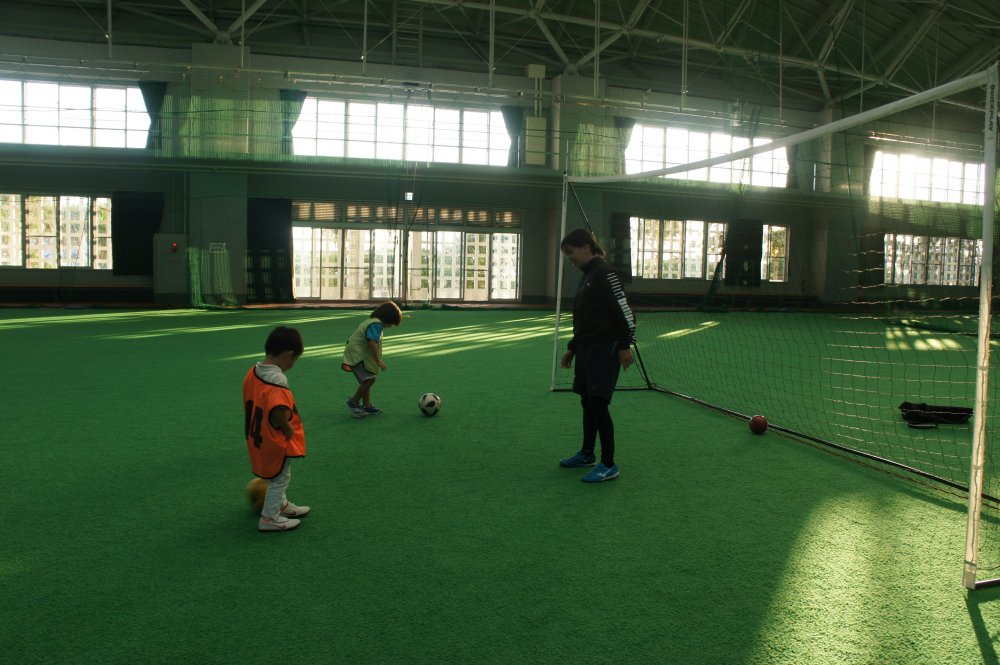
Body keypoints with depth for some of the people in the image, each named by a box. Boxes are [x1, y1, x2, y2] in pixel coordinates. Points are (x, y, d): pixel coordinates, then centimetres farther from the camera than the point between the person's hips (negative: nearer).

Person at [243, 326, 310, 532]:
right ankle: (270, 518, 24)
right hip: (276, 442, -9)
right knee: (280, 478, 12)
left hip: (258, 437, 9)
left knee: (276, 475, 27)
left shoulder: (253, 372, -1)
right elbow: (278, 410, -41)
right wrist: (287, 430, -23)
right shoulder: (276, 381, -28)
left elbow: (252, 405, 7)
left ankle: (281, 505, 46)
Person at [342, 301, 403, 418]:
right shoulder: (376, 324, -18)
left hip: (357, 354, 11)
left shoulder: (371, 321, 15)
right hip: (357, 354, -11)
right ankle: (354, 402, -2)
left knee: (367, 380, 16)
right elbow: (372, 342, -29)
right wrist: (378, 361, -27)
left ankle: (367, 406, 22)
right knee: (370, 378, -15)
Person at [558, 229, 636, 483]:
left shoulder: (604, 272, -12)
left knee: (598, 403, -8)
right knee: (587, 402, 15)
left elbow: (624, 310, -17)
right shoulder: (586, 275, 16)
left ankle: (608, 464, -1)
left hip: (605, 349, -9)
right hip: (586, 348, 9)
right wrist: (572, 348, 23)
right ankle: (587, 453, 29)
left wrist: (625, 345, -20)